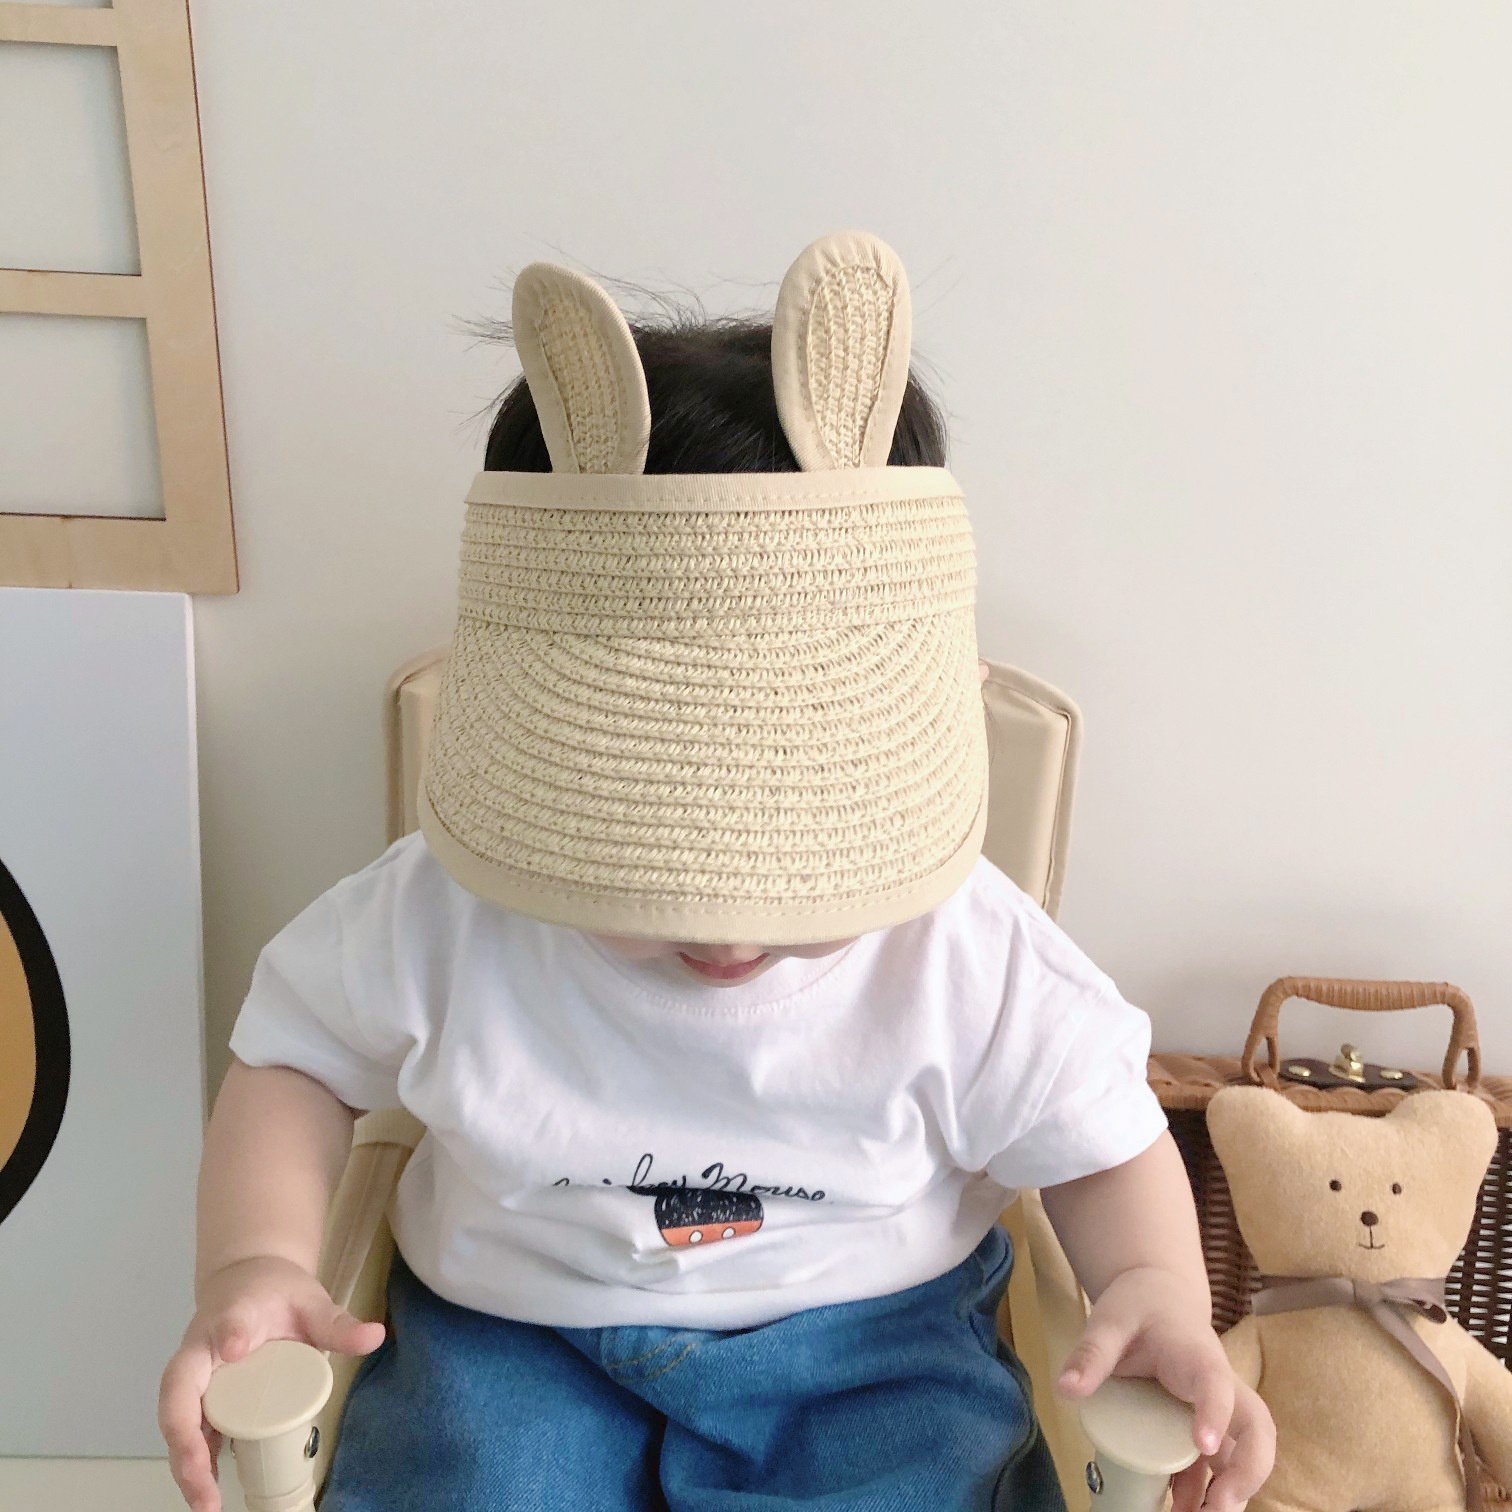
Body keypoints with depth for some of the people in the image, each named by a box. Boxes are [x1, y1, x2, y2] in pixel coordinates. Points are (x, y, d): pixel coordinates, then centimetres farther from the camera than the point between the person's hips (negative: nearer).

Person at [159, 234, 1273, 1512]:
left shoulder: (973, 962, -17)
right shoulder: (437, 920, -16)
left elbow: (1100, 1141, -3)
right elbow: (294, 1059, -1)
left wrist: (1160, 1291, -22)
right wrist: (251, 1262, -15)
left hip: (874, 1339, 1)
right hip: (514, 1335, 1)